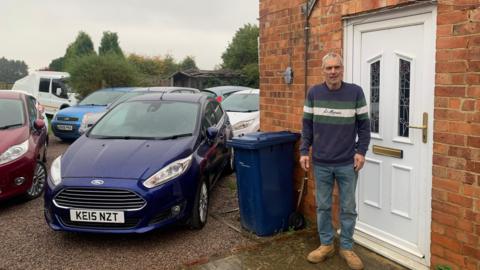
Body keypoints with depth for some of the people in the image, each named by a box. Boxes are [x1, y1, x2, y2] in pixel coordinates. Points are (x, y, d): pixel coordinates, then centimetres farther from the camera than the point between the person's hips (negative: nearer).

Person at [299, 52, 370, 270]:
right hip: (321, 163, 1)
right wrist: (304, 151, -1)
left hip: (348, 163, -1)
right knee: (323, 206, 12)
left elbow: (364, 125, 2)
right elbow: (307, 125, 5)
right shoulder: (313, 93, 1)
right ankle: (326, 244, 28)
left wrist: (361, 151, -5)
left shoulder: (355, 92, -3)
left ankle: (346, 247, 25)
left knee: (348, 208, 9)